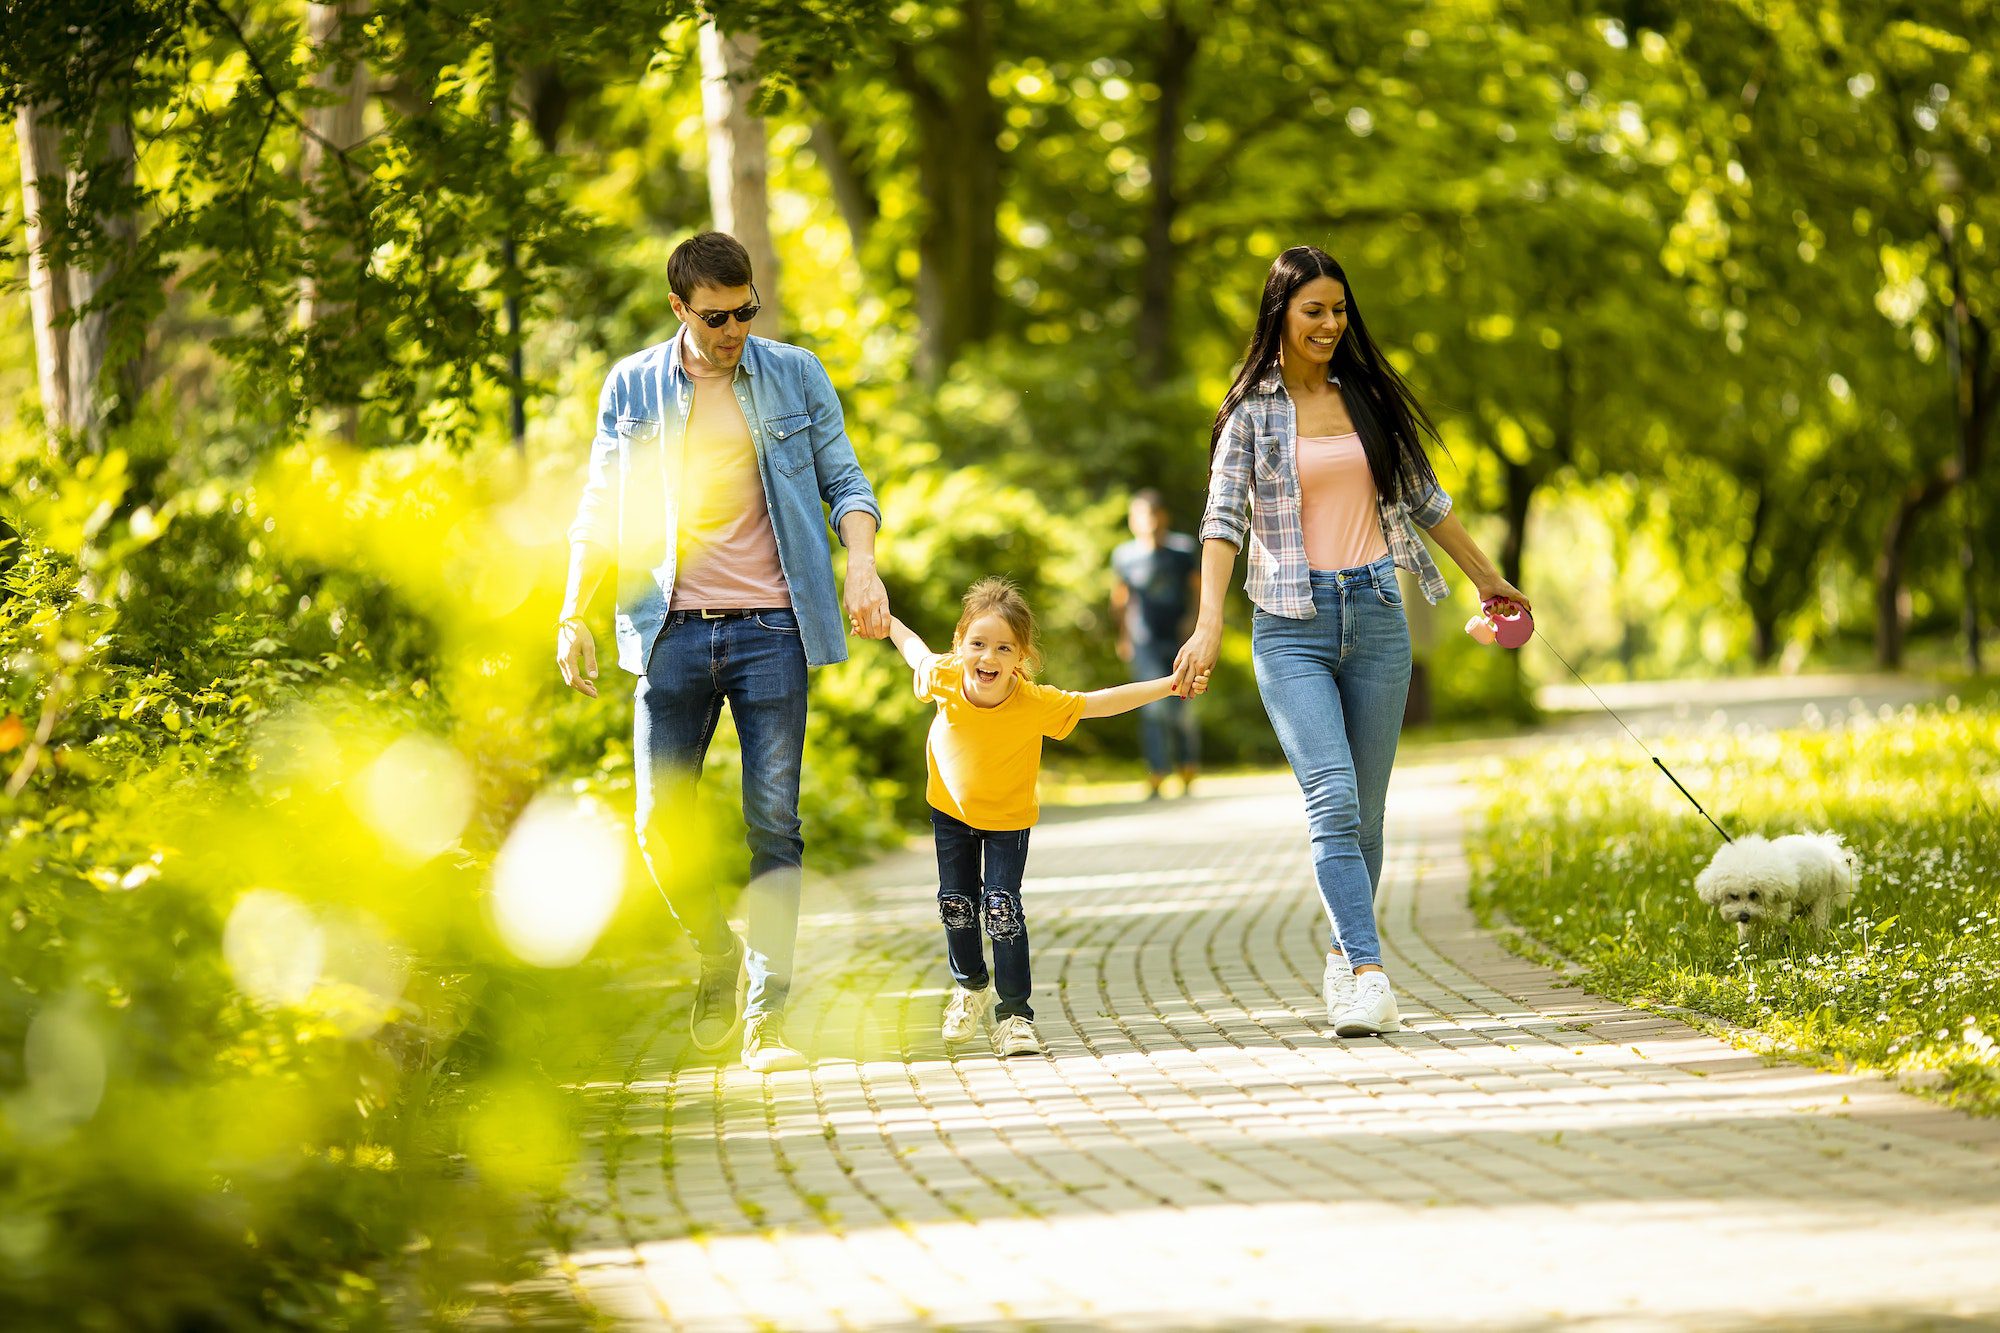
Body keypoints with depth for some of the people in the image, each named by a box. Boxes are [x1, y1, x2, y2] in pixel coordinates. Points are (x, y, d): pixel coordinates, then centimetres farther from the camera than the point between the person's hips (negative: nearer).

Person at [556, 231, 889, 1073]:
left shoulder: (795, 377, 7)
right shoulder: (631, 388, 8)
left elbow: (845, 482, 7)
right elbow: (599, 512, 12)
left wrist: (862, 564, -12)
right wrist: (572, 616, 4)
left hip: (771, 628, -1)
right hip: (673, 630, 1)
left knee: (773, 827, -6)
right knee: (659, 824, -2)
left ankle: (765, 1017, -5)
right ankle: (719, 956, 24)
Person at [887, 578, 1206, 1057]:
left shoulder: (1036, 703, -34)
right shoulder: (943, 679, -28)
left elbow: (1102, 702, -30)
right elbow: (913, 647, -5)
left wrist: (1171, 685, -35)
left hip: (1008, 818, -3)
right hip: (951, 811, 3)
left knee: (1001, 906, -15)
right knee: (955, 904, 8)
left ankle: (1014, 1013, -2)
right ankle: (970, 986, 37)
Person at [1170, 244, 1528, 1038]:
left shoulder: (1368, 398, 11)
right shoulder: (1251, 413, 0)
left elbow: (1423, 499, 21)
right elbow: (1224, 521, -8)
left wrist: (1486, 577, 26)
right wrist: (1209, 624, -21)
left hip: (1376, 614, 4)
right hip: (1293, 624, -3)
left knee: (1366, 810, 5)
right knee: (1333, 799, -17)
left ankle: (1345, 962, 20)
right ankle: (1368, 977, -23)